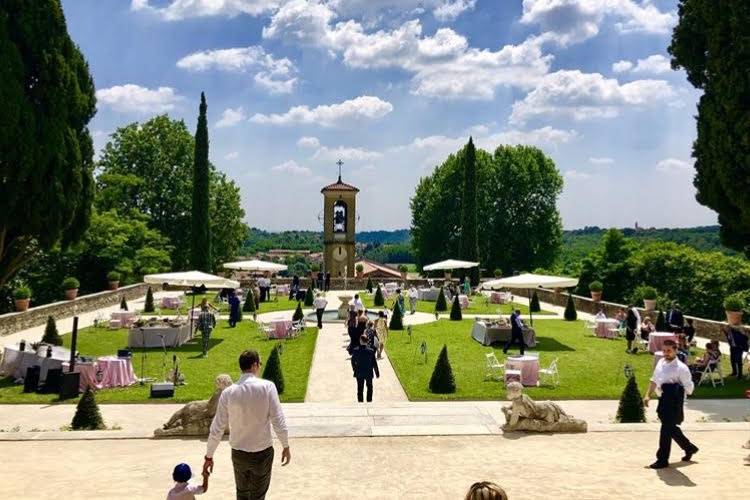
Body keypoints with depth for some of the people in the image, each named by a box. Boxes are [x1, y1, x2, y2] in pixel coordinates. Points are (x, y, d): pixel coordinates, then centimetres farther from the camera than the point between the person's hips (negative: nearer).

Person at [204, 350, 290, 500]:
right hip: (263, 453, -2)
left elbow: (217, 428, -5)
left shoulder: (228, 393, -10)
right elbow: (278, 420, -14)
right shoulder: (267, 386, -16)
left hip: (238, 454, 2)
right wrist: (286, 446, 0)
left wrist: (209, 455, 8)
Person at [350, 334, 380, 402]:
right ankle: (369, 401, 22)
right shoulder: (371, 351, -16)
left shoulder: (355, 350, -13)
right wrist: (377, 373, 2)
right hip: (369, 373, -1)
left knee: (360, 389, 13)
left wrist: (354, 370, 16)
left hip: (359, 373, 1)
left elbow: (353, 361, -1)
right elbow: (374, 363, -9)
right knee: (369, 388, 19)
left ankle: (360, 401, 18)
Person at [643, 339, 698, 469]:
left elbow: (688, 388, -12)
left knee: (666, 430, -2)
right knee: (671, 428, 21)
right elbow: (654, 380, 17)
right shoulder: (660, 362, 7)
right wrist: (648, 395, 11)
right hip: (663, 400, 8)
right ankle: (689, 447, 44)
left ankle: (662, 460, 11)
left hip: (674, 402, -8)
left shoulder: (681, 368, -15)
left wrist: (675, 389, -24)